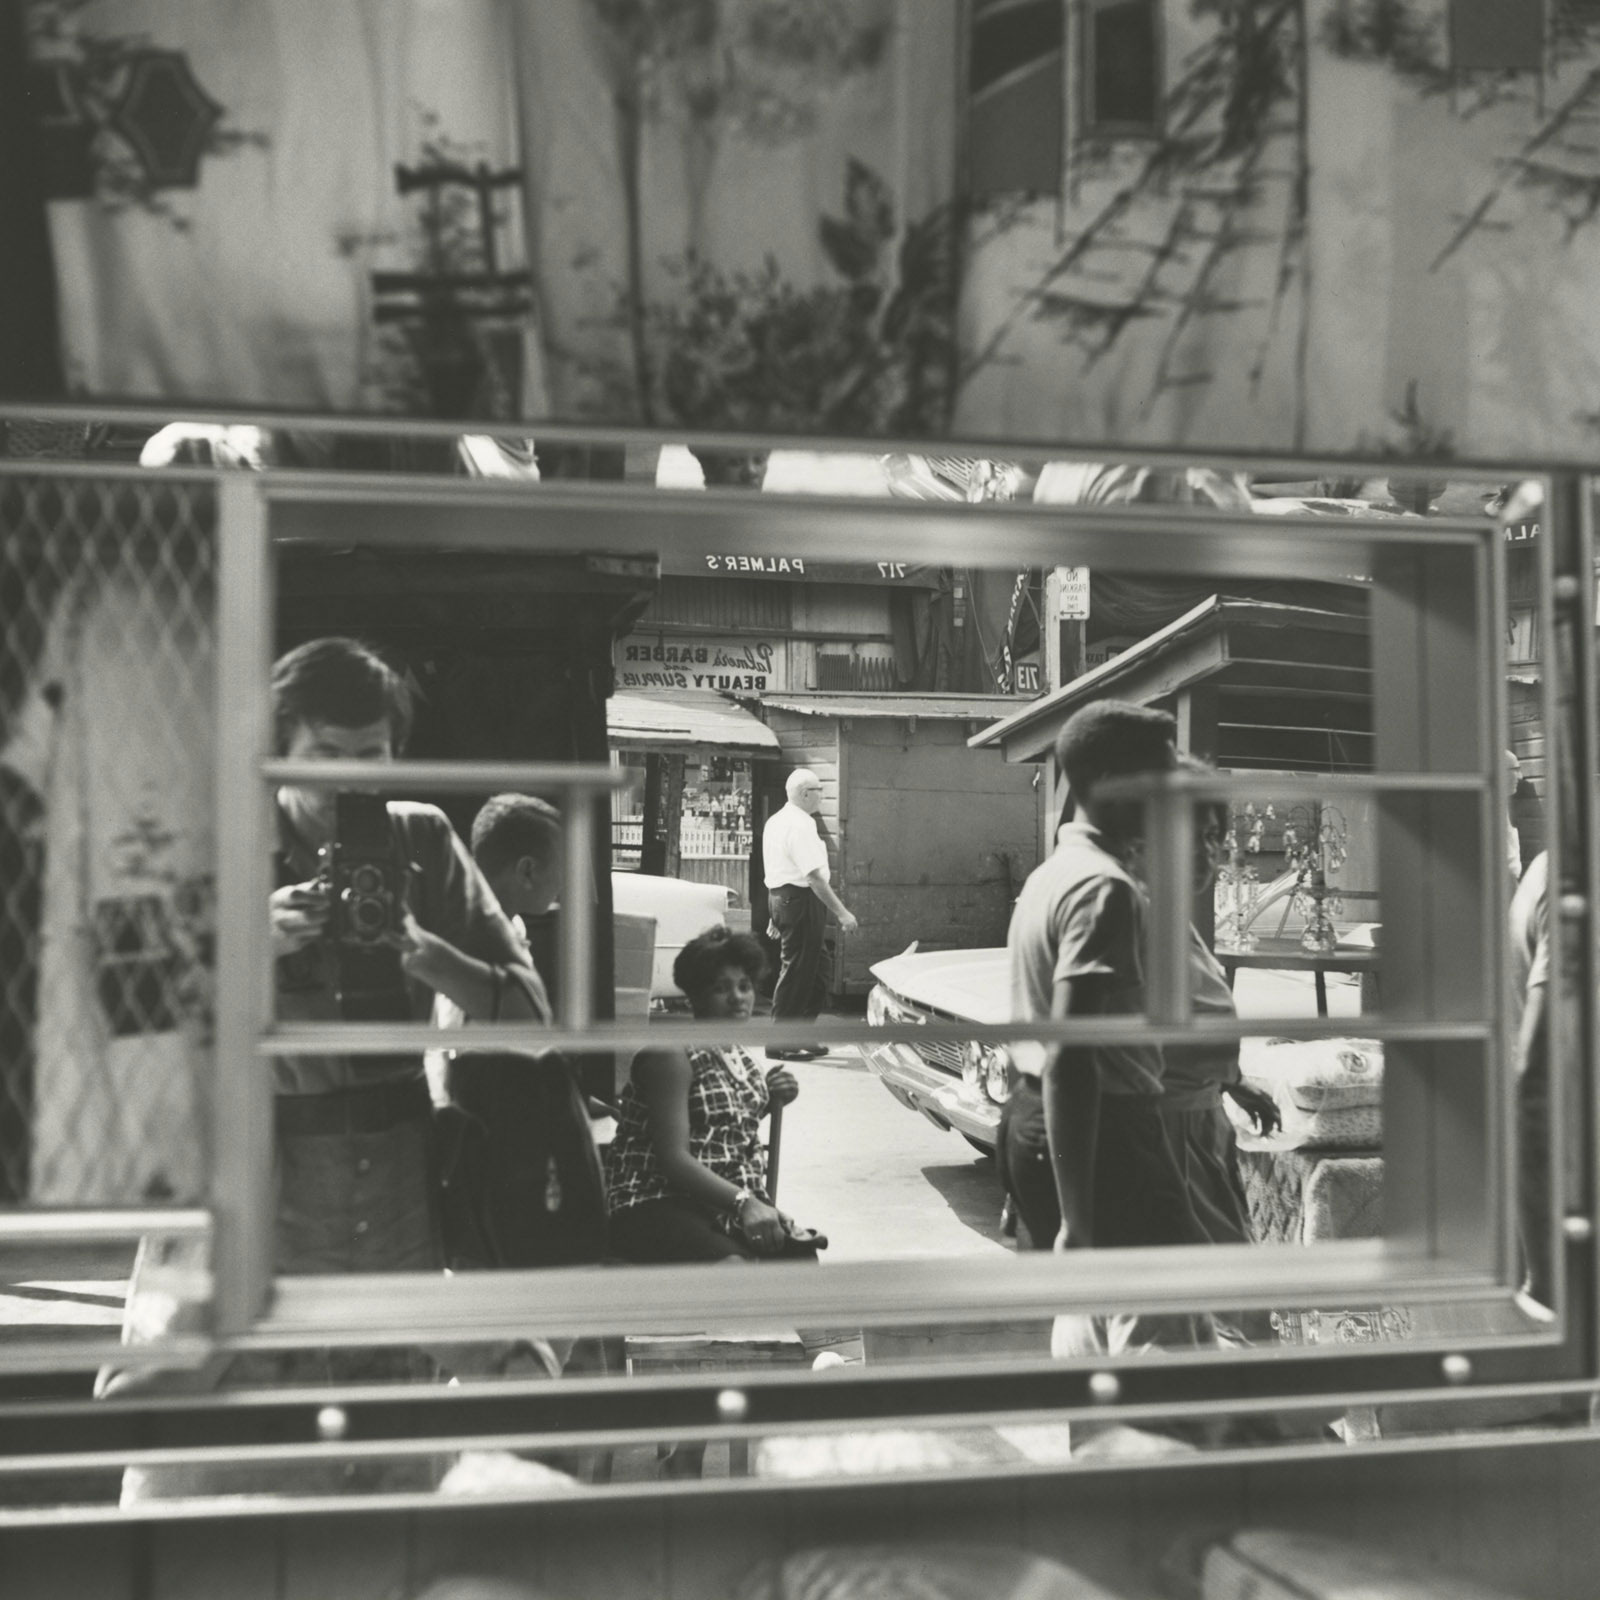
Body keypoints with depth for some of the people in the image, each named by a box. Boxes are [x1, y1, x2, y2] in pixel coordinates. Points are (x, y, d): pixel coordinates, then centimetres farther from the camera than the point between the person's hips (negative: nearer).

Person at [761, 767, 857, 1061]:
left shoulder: (776, 821, 15)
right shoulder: (800, 825, -17)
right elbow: (814, 876, -22)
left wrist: (777, 915, 28)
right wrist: (842, 913, -20)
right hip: (801, 901, -10)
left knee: (809, 973, 15)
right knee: (796, 972, -3)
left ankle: (800, 1038, 22)